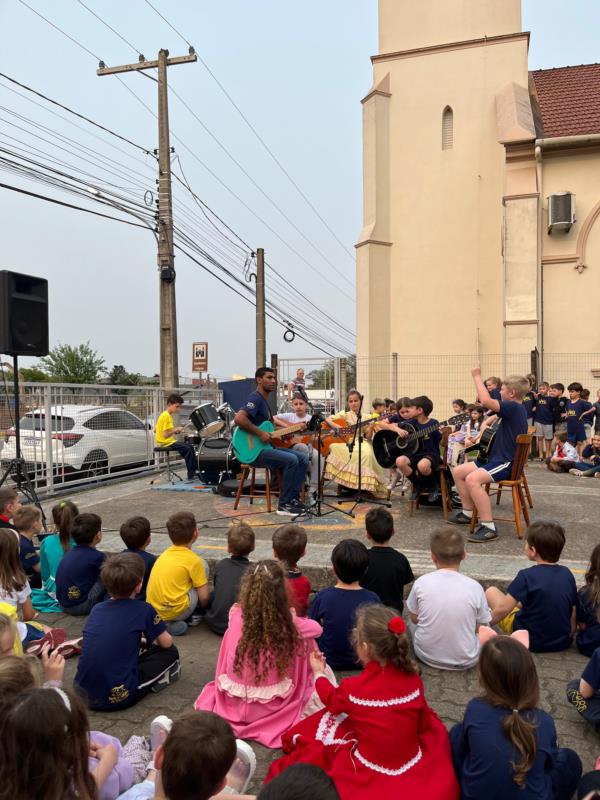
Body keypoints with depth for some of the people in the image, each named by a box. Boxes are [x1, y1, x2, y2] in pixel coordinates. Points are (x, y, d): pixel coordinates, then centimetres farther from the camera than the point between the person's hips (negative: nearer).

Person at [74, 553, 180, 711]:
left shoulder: (96, 609, 8)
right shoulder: (143, 610, -6)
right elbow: (167, 643, 8)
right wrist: (153, 641, 32)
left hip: (82, 693, 5)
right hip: (116, 697, -5)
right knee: (171, 653, 10)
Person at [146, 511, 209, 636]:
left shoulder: (165, 554, 11)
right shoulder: (193, 560, -7)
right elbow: (203, 597, -4)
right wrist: (201, 609, 16)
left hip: (152, 611, 6)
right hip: (174, 612, -6)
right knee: (203, 565, 6)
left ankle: (170, 621, 9)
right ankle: (193, 616, 12)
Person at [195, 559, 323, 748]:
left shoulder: (236, 618, -18)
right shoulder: (291, 626, -22)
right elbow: (317, 628, -1)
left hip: (232, 706, 3)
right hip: (272, 709, -2)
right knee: (307, 641, 11)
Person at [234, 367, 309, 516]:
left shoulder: (265, 401, 18)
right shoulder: (255, 398, -13)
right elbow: (238, 419, -29)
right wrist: (260, 434, -23)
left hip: (267, 447, 10)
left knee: (303, 458, 0)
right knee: (291, 460, -26)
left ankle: (293, 498, 2)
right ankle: (284, 505, -16)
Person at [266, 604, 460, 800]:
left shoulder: (354, 688, -22)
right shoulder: (413, 679, -16)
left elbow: (332, 700, 3)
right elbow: (424, 723, 0)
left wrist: (319, 673, 23)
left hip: (371, 772, -2)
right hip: (414, 767, 2)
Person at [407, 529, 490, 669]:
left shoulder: (421, 583, -13)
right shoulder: (474, 587, -15)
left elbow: (414, 619, 1)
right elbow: (479, 627, -3)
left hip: (426, 655, 1)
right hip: (465, 661, -1)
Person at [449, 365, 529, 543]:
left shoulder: (513, 407, -17)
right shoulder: (514, 408, 14)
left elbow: (486, 401, -31)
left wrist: (477, 376, -21)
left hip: (506, 463, -11)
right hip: (498, 459, 11)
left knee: (472, 479, -32)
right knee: (458, 471, 9)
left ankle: (489, 528, -28)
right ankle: (468, 513, 19)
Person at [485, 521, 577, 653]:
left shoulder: (526, 576, -21)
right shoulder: (567, 574, -6)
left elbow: (503, 609, -22)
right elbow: (573, 611, -1)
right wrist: (568, 636, 13)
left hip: (531, 642, -6)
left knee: (491, 591, 9)